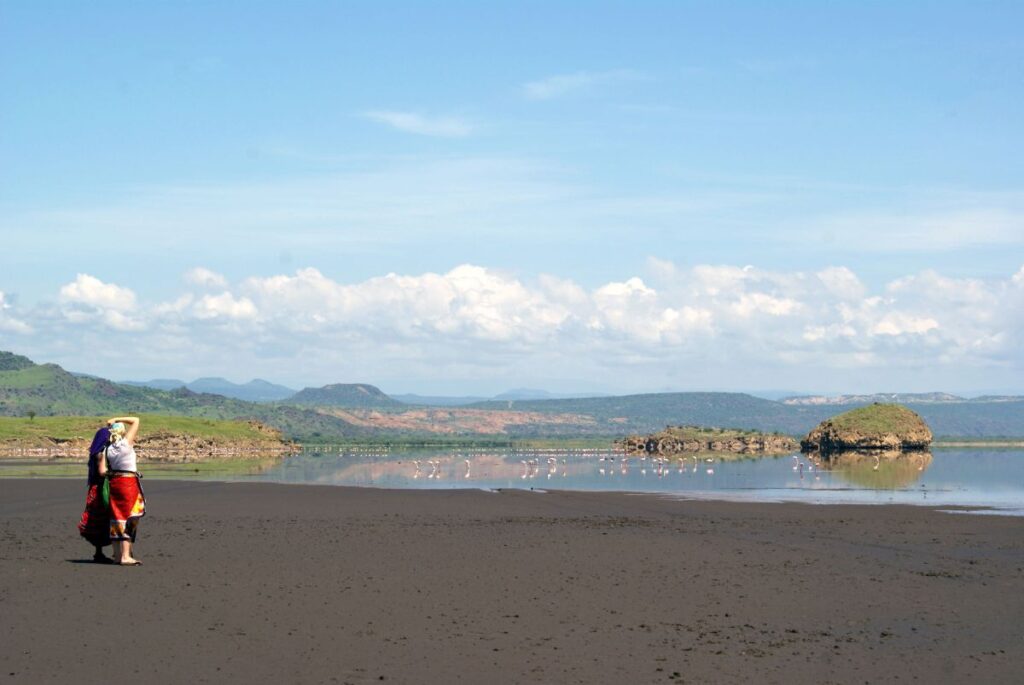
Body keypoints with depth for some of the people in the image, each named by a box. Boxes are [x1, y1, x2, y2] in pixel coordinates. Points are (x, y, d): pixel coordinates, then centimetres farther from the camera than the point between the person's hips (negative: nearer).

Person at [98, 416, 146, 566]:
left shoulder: (108, 449, 3)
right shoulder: (127, 442, -7)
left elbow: (102, 471, -1)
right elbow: (135, 420, 2)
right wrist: (117, 419, 2)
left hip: (114, 482, 5)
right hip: (129, 482, -5)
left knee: (116, 518, 10)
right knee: (129, 519, -4)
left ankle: (117, 555, 15)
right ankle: (125, 556, -9)